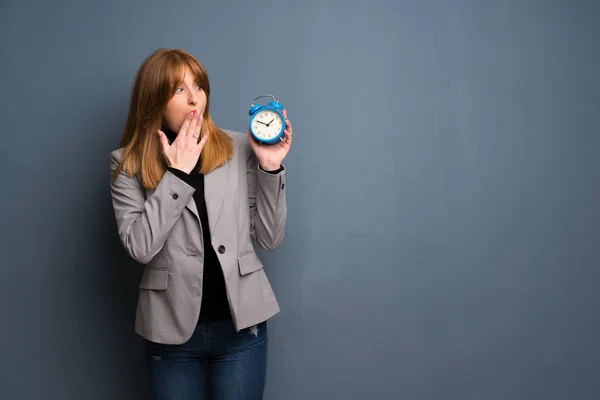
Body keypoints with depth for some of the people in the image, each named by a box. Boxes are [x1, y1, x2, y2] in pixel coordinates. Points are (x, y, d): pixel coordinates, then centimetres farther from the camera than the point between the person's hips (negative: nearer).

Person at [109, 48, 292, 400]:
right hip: (171, 332, 0)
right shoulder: (129, 164, -1)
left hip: (240, 326, 0)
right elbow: (140, 247, -14)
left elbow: (270, 239, 0)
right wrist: (177, 173, -14)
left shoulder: (240, 149, -1)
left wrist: (270, 168, -10)